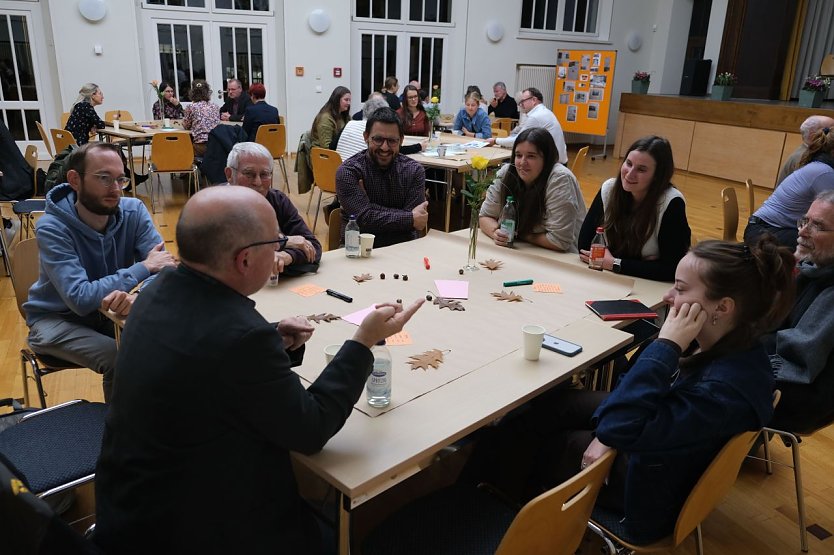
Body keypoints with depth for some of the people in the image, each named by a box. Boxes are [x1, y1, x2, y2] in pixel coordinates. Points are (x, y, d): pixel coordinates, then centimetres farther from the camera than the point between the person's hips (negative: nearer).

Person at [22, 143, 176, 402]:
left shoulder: (133, 210, -13)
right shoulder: (52, 228, -24)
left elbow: (165, 269, -19)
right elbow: (81, 299, -33)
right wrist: (144, 267, -29)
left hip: (112, 311, 4)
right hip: (57, 318, -3)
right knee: (120, 359, -28)